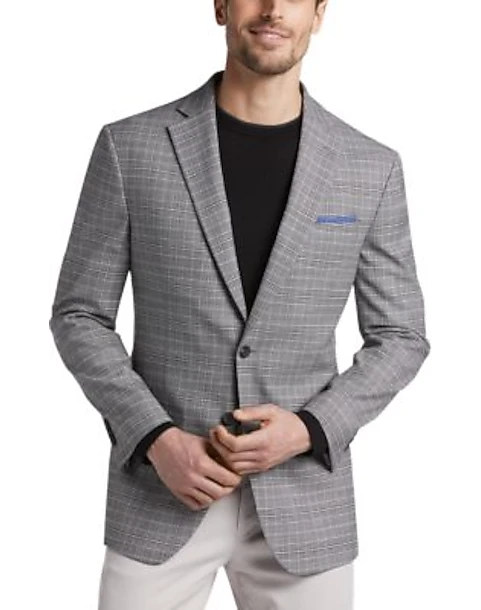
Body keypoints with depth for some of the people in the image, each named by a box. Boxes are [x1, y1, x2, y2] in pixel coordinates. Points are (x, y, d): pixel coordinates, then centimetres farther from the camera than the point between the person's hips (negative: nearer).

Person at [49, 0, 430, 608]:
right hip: (162, 494, -1)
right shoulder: (130, 148, -4)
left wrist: (308, 429, -12)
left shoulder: (371, 169, 0)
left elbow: (399, 337, 5)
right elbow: (79, 317, 0)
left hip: (303, 501, 1)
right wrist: (158, 439, -14)